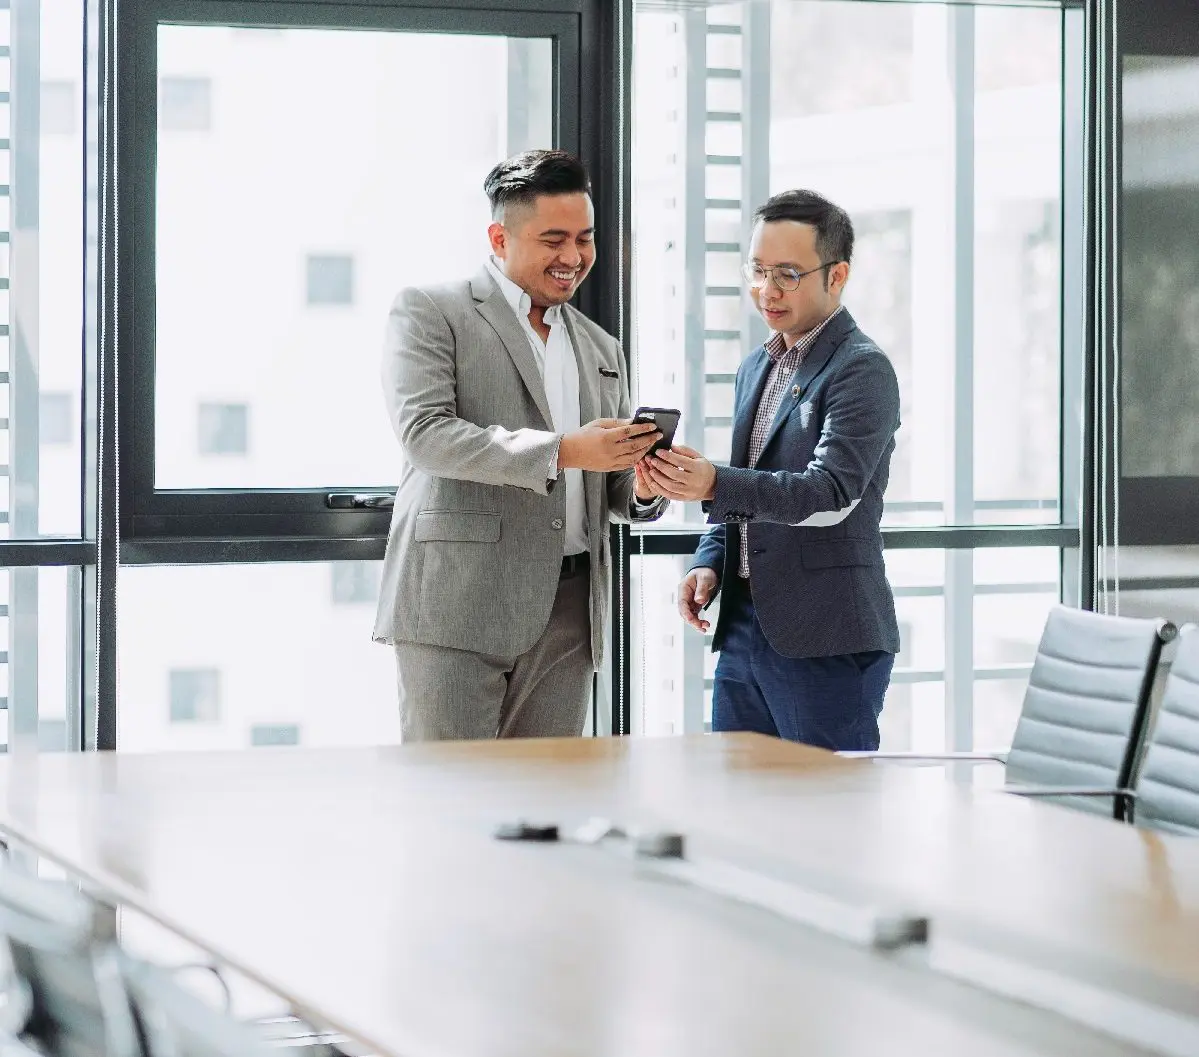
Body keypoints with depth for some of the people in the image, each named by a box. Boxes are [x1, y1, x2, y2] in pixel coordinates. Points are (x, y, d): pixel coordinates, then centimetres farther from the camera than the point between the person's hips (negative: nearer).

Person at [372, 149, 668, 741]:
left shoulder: (600, 349, 22)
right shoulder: (429, 313, 2)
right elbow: (424, 432, -12)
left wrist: (643, 488, -1)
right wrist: (559, 450, -21)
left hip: (566, 617, 6)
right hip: (457, 605, -5)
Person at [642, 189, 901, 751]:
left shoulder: (862, 369, -10)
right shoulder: (758, 367, 16)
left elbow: (832, 494, -22)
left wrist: (715, 485, -34)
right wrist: (709, 562, 7)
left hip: (826, 641, -8)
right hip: (743, 629, 8)